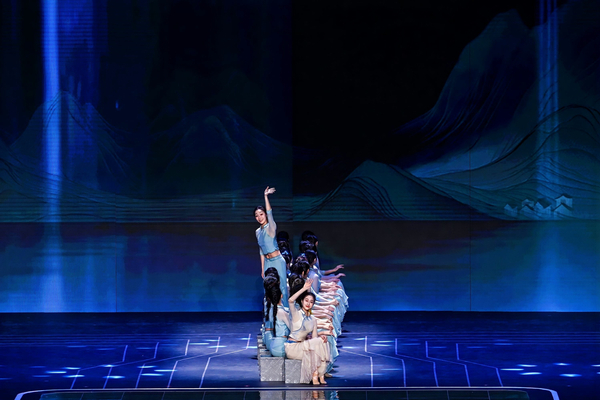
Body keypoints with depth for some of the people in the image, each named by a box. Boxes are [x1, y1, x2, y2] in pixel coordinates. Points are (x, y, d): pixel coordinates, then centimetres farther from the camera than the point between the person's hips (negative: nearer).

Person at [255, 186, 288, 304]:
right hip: (267, 262, 6)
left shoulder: (271, 227, -10)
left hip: (277, 261, -6)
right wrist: (262, 269, 14)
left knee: (281, 287, -4)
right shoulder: (258, 232, 10)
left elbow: (269, 213, -29)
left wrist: (266, 196, -35)